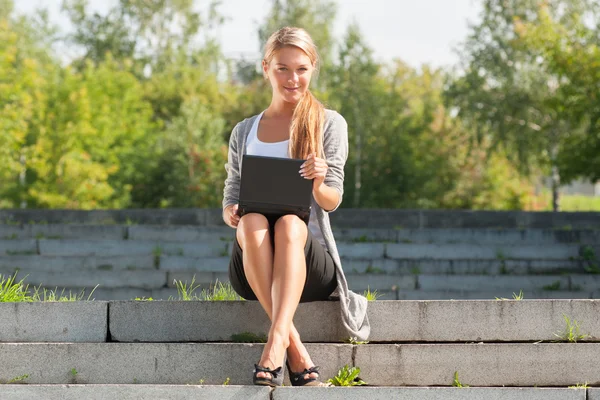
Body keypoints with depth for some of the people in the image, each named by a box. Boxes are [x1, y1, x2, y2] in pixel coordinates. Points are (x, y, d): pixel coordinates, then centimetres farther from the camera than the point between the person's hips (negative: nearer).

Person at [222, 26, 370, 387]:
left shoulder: (330, 124, 11)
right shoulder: (244, 132, 18)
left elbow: (332, 201, 1)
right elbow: (231, 198, 14)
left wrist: (318, 183, -23)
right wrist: (232, 213, -12)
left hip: (310, 263, -1)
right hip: (251, 271, 2)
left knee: (290, 224, -36)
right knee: (253, 223, -34)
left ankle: (275, 344, -51)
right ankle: (295, 348, -39)